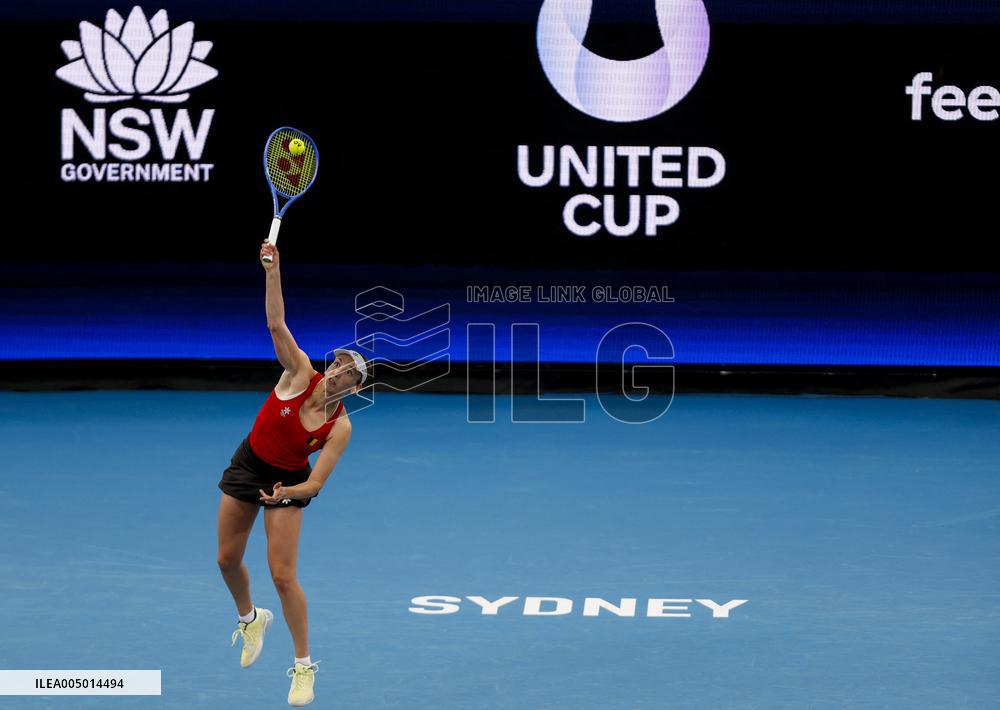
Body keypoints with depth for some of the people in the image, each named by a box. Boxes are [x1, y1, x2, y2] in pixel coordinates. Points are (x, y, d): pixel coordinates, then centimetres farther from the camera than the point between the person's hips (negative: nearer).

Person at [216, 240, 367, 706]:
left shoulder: (340, 428, -20)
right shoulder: (300, 374, -17)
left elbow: (315, 484, -21)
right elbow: (276, 324, -25)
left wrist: (287, 493, -40)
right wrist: (273, 272, -34)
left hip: (289, 481, -3)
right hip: (247, 464, 3)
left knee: (282, 575, -10)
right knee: (227, 559, 10)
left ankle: (304, 667, 4)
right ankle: (250, 619, 41)